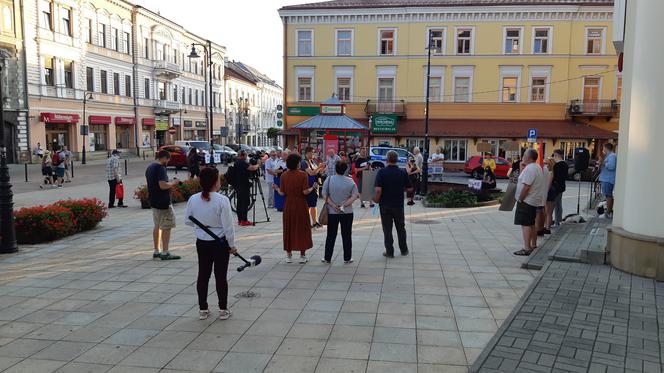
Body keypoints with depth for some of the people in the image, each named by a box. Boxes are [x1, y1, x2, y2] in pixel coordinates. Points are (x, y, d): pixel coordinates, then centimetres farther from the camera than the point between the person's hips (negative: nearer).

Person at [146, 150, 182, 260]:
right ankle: (165, 253, -2)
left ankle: (156, 251, 22)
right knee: (166, 227, -3)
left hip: (154, 202, 10)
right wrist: (173, 182, -10)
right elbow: (163, 185, -27)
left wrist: (170, 183, 14)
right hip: (163, 202, -10)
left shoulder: (150, 167, 14)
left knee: (157, 226, 16)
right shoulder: (160, 168, -16)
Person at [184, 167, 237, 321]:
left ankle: (203, 309, 21)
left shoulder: (193, 199, -7)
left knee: (203, 275, 13)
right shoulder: (222, 200, -19)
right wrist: (232, 245, -4)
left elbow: (187, 220, 5)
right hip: (220, 243, -4)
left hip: (202, 243, 4)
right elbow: (228, 226, -15)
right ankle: (223, 310, 15)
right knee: (221, 276, 7)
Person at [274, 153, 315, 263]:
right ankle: (302, 255, 11)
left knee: (289, 228, 12)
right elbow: (305, 192, -16)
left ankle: (289, 255, 15)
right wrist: (312, 188, 3)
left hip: (288, 205, 2)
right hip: (301, 205, -2)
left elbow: (282, 193, -3)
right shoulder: (303, 175, -11)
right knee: (302, 228, 8)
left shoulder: (284, 175, -3)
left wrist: (276, 188, 16)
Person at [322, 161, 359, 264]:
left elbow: (325, 195, -9)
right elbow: (354, 196, -7)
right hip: (347, 213, 0)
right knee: (346, 236, 8)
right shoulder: (350, 181, -4)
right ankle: (347, 258, 13)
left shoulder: (329, 180, -5)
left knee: (331, 236, 9)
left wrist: (334, 206, -10)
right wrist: (344, 205, -10)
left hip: (332, 212, 0)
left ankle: (327, 258, 14)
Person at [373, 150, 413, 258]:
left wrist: (376, 199, -3)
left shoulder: (382, 172, -12)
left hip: (385, 205, -2)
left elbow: (378, 190, -20)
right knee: (401, 228, 17)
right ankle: (404, 250, 26)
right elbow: (410, 189, 0)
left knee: (387, 229, 7)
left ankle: (389, 252, 10)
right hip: (399, 205, 2)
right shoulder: (403, 173, -5)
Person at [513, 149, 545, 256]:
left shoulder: (530, 168, -19)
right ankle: (533, 246, 24)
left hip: (526, 201, -11)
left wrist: (520, 199, -16)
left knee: (525, 224, -9)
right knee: (531, 224, 17)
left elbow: (526, 186, -25)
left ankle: (527, 248, -9)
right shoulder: (537, 168, 15)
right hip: (534, 201, 11)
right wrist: (523, 168, 13)